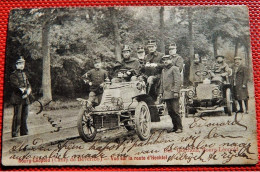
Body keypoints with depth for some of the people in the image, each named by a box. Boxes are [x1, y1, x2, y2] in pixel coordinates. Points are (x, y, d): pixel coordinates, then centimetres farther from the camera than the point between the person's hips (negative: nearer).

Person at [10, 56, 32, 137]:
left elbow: (28, 85, 14)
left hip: (25, 99, 7)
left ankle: (24, 134, 19)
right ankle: (15, 134, -2)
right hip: (17, 99, -7)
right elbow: (16, 87, -14)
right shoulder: (13, 75, -4)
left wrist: (27, 92, -5)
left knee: (24, 117, 11)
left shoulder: (24, 74, 19)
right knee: (17, 117, -7)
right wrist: (25, 91, -11)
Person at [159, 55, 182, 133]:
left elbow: (177, 81, -10)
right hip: (166, 94, 7)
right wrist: (161, 92, 14)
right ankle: (175, 127, 16)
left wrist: (176, 91, -17)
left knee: (175, 111, -7)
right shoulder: (163, 70, 19)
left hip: (173, 94, -7)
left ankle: (179, 127, 1)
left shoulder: (174, 69, -3)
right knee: (170, 112, 8)